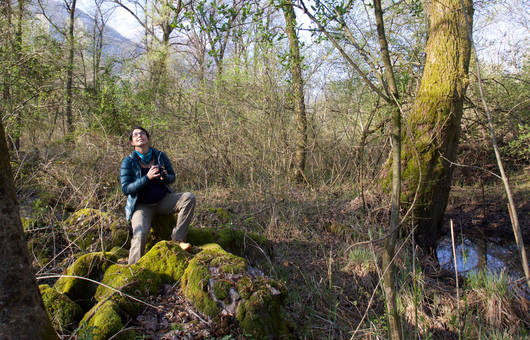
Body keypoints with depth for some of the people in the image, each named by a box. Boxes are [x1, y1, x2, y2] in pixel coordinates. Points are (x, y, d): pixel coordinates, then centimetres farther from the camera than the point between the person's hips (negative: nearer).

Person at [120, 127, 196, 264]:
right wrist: (147, 177, -26)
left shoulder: (160, 156, 0)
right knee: (140, 235, -30)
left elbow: (172, 177, 9)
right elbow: (125, 189, -13)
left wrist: (165, 177, -17)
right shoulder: (128, 162, -9)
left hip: (163, 201, 4)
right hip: (142, 205, -3)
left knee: (189, 197, -20)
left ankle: (178, 237, -15)